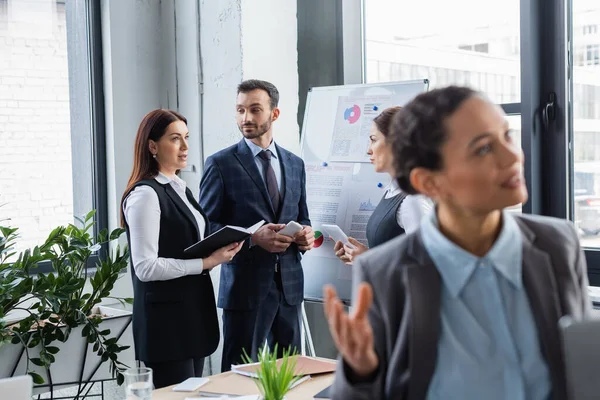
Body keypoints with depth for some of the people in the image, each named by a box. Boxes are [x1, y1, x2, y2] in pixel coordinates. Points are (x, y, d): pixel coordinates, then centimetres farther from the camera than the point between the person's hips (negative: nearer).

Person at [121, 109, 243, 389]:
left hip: (193, 312, 9)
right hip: (167, 318, -9)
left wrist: (218, 252, 4)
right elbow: (146, 267, -21)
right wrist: (205, 263, -19)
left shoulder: (181, 189, 13)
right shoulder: (145, 194, -15)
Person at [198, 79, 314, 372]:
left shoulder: (295, 164, 12)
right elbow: (206, 228, -6)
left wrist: (305, 234, -3)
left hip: (289, 284, 5)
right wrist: (253, 238, -19)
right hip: (246, 285, -5)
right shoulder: (221, 164, -3)